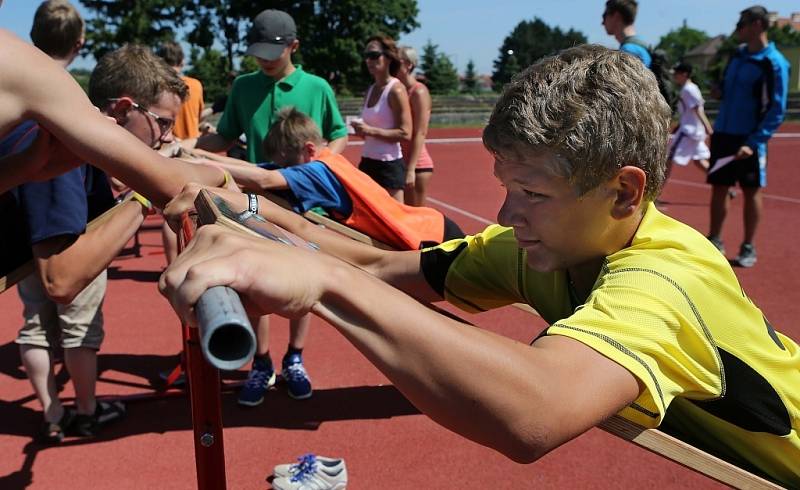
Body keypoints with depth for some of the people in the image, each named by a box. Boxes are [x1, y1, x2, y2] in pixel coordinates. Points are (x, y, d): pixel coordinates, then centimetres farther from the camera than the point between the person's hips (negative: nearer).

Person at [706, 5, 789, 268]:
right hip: (723, 134, 6)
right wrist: (718, 90, 2)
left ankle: (748, 248, 15)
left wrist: (753, 142, -22)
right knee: (719, 189, 8)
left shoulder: (774, 63, -12)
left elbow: (777, 110, -15)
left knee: (751, 192, 4)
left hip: (749, 140, -6)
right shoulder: (737, 56, 9)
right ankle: (714, 241, 19)